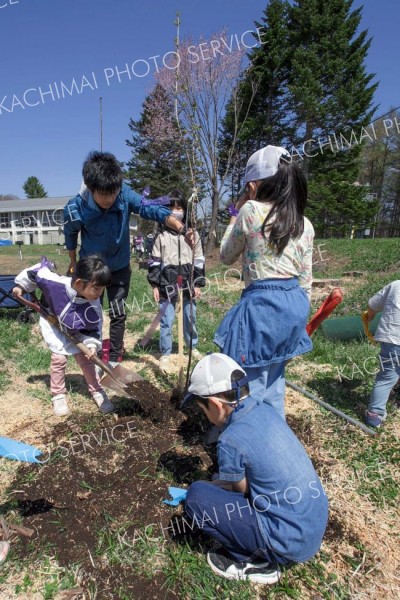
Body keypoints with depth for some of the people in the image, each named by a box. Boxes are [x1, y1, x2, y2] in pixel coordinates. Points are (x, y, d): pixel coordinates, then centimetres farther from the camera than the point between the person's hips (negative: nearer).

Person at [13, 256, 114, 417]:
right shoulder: (54, 282, -41)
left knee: (84, 358, 3)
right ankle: (58, 395, 15)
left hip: (77, 331, 2)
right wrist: (22, 286, -6)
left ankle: (96, 391, 20)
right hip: (52, 324, -1)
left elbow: (93, 328, -15)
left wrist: (92, 344, -30)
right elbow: (38, 270, -20)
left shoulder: (93, 305, -32)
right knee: (59, 358, -6)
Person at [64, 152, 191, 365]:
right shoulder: (75, 210, -27)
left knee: (118, 315, 9)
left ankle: (114, 361, 26)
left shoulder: (124, 194, -26)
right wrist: (74, 263, 7)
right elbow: (70, 235, -7)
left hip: (120, 268, 2)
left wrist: (181, 228, -49)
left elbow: (151, 209, -32)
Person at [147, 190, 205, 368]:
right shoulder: (162, 235, 1)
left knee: (190, 317, 15)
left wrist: (198, 284, 2)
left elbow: (198, 261, 5)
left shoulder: (192, 234, 3)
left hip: (188, 283, 1)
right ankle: (165, 353, 19)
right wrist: (154, 285, -1)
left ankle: (193, 346, 36)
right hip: (167, 284, -1)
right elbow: (154, 262, 3)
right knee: (166, 320, 5)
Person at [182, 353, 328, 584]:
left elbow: (241, 489, -3)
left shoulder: (231, 439, -24)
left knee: (197, 496, -9)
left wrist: (195, 493, 15)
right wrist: (212, 484, 23)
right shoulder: (265, 409, 0)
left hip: (290, 543, -8)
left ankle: (253, 562, 5)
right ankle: (262, 552, 17)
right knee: (228, 479, 22)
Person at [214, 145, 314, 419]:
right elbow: (306, 280, 10)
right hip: (293, 305, 7)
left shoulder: (251, 211, -9)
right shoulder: (305, 224, 8)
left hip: (262, 305, -7)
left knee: (252, 385, 6)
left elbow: (226, 256, 4)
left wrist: (236, 212, 11)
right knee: (274, 381, 22)